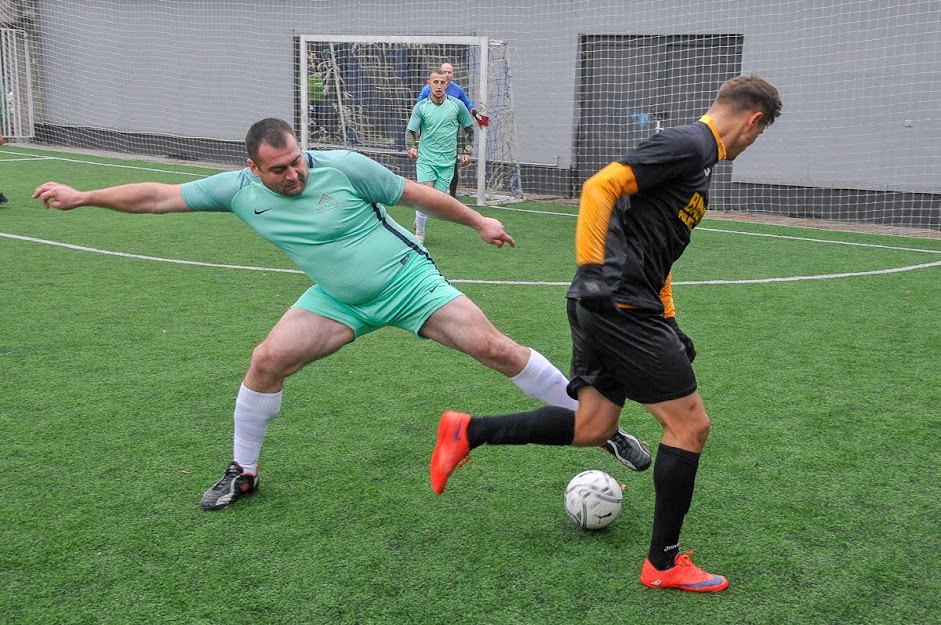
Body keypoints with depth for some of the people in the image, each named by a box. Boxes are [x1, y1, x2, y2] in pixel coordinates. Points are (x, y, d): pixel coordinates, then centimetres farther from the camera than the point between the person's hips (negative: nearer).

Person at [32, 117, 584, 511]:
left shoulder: (343, 167, -18)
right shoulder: (239, 190, -7)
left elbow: (417, 194, -7)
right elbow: (162, 196, -2)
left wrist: (478, 220, 1)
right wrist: (83, 197, -1)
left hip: (408, 281, -4)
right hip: (340, 300, 4)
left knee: (496, 348, -13)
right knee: (268, 361, -8)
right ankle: (244, 473, 14)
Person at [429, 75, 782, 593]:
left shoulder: (698, 154, 22)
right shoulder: (689, 144, -10)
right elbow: (600, 187, -22)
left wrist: (667, 322, 24)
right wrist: (591, 268, -24)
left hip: (613, 308, 10)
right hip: (621, 304, -10)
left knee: (591, 428, 12)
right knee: (690, 425, -1)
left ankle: (468, 432, 17)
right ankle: (663, 564, 11)